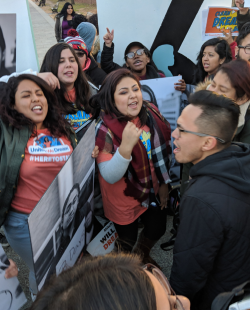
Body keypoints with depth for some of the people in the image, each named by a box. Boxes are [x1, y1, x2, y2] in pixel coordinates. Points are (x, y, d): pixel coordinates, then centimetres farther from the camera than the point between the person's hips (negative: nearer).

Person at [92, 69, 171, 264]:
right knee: (128, 240, 17)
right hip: (124, 199, -5)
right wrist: (126, 146, -45)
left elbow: (161, 152, 4)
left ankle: (143, 256, 59)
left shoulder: (151, 114, -9)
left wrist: (164, 183, 9)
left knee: (158, 230, 23)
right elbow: (110, 177, -31)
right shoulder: (105, 129, -25)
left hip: (153, 191, 5)